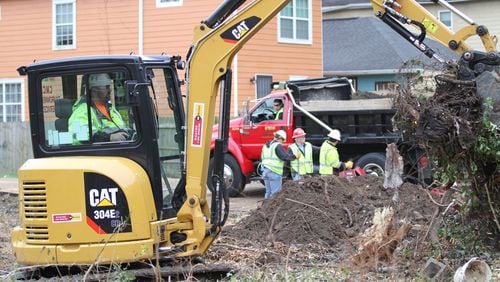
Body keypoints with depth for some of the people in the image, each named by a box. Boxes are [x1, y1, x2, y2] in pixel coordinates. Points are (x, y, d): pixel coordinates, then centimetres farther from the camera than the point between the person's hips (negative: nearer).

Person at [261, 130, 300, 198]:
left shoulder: (265, 146, 18)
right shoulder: (278, 146, -9)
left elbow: (262, 157, 25)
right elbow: (285, 156, -17)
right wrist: (295, 156, -5)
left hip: (265, 171, 8)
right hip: (275, 172, -8)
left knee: (268, 191, 12)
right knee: (275, 192, -7)